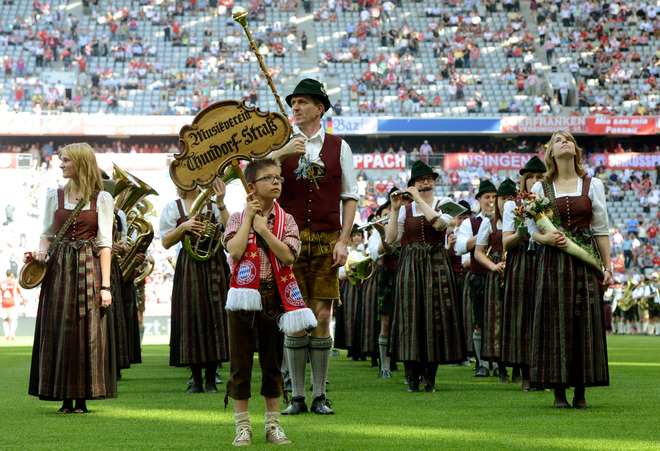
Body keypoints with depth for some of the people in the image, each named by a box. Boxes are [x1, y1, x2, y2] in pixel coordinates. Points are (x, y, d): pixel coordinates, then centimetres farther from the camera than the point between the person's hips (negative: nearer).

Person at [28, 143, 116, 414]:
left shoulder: (102, 199, 3)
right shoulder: (55, 196, 11)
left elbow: (105, 244, 0)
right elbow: (47, 233, 16)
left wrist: (105, 285, -6)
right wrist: (42, 251, -8)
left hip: (88, 269, -2)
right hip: (59, 267, 2)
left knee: (88, 332, -3)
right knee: (59, 330, -1)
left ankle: (82, 399, 4)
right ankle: (65, 398, 5)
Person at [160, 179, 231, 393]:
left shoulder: (211, 204, 9)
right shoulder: (173, 208, 8)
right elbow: (166, 242, 3)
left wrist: (220, 203, -11)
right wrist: (183, 227, -12)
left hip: (214, 265, 1)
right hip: (188, 267, 0)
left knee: (214, 315, -3)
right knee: (192, 317, -3)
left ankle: (211, 379, 4)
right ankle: (196, 379, 6)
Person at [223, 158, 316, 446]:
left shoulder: (285, 220, 3)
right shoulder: (238, 218, 2)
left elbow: (288, 256, -12)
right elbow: (234, 251, -16)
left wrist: (263, 228, -14)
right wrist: (249, 218, -11)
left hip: (274, 295, 1)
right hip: (243, 294, -1)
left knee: (273, 361, 7)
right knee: (240, 360, 1)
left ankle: (273, 425, 16)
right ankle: (243, 426, 10)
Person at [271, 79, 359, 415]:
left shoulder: (338, 147, 8)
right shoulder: (281, 145, 9)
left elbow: (350, 197, 7)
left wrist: (343, 241, -3)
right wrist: (281, 154, -20)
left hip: (326, 241, 0)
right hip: (291, 240, 0)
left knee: (322, 317, -1)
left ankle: (320, 396, 7)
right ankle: (297, 397, 7)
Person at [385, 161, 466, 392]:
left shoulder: (444, 203, 6)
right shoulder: (406, 209, 11)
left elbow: (439, 223, -16)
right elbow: (391, 239, 1)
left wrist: (419, 199, -12)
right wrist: (395, 209, -4)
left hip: (436, 265, -1)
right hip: (409, 266, 1)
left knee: (435, 316, -4)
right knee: (410, 316, -5)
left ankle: (430, 377, 4)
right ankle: (413, 377, 2)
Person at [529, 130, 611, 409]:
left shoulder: (593, 185, 9)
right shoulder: (540, 188, 8)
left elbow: (601, 229, 8)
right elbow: (533, 229, 6)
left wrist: (607, 265, 1)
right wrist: (545, 238, -17)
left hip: (586, 260, 1)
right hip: (553, 261, 0)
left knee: (585, 320, -2)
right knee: (556, 320, -3)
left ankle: (581, 392, 4)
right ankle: (559, 392, 3)